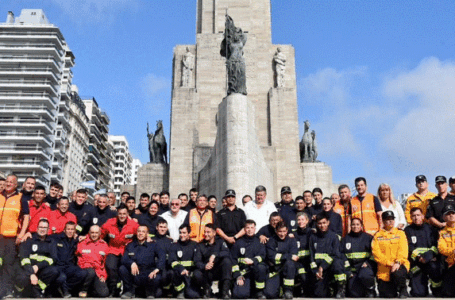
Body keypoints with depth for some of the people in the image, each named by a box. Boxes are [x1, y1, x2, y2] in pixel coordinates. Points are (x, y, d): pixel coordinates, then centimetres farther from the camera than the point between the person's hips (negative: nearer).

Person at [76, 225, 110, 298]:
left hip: (99, 274, 2)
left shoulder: (104, 245, 12)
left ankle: (90, 290, 11)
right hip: (85, 269, -2)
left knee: (104, 293, -20)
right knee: (91, 272, -39)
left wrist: (103, 276, 6)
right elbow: (79, 260, 9)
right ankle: (83, 290, -11)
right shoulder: (82, 243, 5)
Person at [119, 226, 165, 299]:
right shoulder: (130, 246, 13)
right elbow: (124, 259, 0)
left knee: (156, 278, -35)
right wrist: (131, 263, -24)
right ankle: (130, 291, -1)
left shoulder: (153, 245, 6)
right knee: (122, 269, -24)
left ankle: (150, 293, 3)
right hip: (134, 274, 2)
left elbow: (162, 256, -10)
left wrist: (157, 269, -27)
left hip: (148, 275, -2)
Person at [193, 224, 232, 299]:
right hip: (207, 273, 0)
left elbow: (227, 253, -14)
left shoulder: (220, 242, 7)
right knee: (197, 273, -31)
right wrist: (204, 266, -26)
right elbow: (197, 261, -4)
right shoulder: (201, 245, 9)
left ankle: (225, 290, -23)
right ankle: (207, 289, 2)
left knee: (227, 260, -29)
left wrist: (215, 255, -30)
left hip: (219, 271, 0)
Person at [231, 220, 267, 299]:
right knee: (239, 294, -24)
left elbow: (262, 256, -2)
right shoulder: (238, 243, 11)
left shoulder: (259, 242, 11)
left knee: (261, 267, -36)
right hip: (243, 272, 0)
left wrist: (253, 261, -24)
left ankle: (259, 291, -14)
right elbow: (233, 260, 7)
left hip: (255, 268, 0)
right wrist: (237, 276, -5)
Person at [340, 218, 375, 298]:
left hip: (365, 265, -2)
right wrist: (347, 270, 1)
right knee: (354, 293, -10)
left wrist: (368, 262, -10)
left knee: (364, 275, -34)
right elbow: (341, 254, 10)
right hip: (352, 267, 2)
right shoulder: (345, 239, 15)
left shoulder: (368, 237, 11)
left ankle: (371, 290, -7)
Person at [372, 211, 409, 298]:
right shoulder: (378, 236, 9)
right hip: (384, 270, 0)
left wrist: (398, 262, -17)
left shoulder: (400, 233, 12)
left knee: (397, 274, -34)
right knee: (386, 296, -7)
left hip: (399, 265, 0)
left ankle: (403, 290, -6)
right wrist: (389, 263, -14)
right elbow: (376, 252, -2)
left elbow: (403, 250, 0)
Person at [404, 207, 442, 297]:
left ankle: (438, 290, -12)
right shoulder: (408, 231, 10)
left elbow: (436, 245, 3)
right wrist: (419, 257, -15)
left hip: (431, 260, 2)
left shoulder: (430, 229, 13)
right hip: (416, 262, -2)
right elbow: (410, 248, 1)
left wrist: (429, 254, -14)